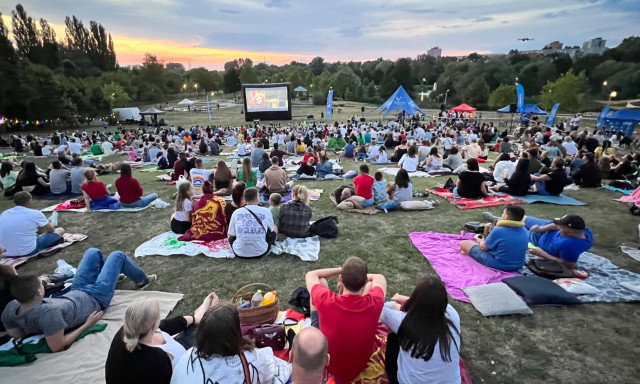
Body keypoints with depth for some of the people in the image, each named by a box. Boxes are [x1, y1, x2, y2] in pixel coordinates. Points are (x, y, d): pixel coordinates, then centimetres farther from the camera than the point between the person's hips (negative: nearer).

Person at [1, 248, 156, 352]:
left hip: (75, 293, 7)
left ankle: (114, 274, 50)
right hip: (93, 299, -7)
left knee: (93, 252, 20)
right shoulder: (48, 313, -45)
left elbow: (16, 334, -3)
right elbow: (57, 347, -36)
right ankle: (142, 280, 35)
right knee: (118, 255, 6)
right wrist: (86, 325, -27)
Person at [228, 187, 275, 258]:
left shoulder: (236, 212, -1)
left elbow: (230, 235, 8)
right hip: (260, 253, -1)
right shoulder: (266, 211, -3)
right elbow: (272, 229, 15)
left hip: (240, 253, 2)